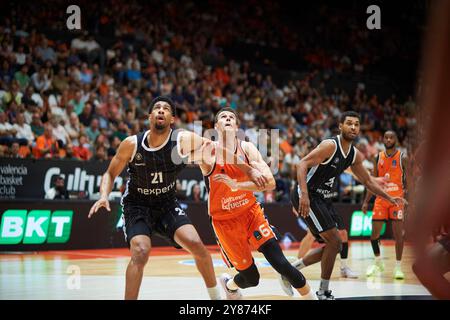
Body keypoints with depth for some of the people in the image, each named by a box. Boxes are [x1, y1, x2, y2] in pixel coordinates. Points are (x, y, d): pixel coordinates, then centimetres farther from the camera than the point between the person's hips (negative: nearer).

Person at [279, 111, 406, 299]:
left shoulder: (354, 155, 7)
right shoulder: (330, 146, -19)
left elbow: (367, 181, 19)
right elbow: (302, 165, -26)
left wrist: (390, 199, 12)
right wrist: (304, 195, -37)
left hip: (322, 199, 9)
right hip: (306, 197, -9)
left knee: (334, 245, 12)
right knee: (334, 241, -11)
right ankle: (323, 293, 1)